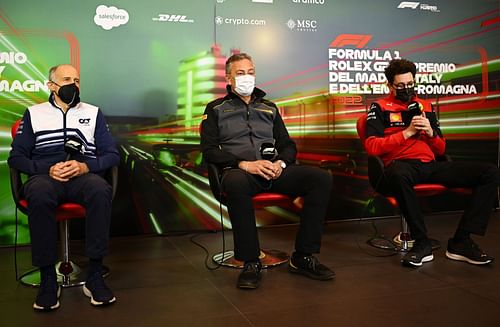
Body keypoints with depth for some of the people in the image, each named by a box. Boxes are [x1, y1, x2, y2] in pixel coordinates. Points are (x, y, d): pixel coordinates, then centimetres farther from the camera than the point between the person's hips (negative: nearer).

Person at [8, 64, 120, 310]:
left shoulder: (93, 113, 18)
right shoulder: (34, 113, 17)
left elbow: (112, 154, 9)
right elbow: (16, 157, 9)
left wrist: (85, 166, -11)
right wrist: (47, 169, -11)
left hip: (84, 175, 0)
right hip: (45, 175, 0)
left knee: (101, 191, -36)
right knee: (39, 195, -37)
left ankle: (94, 275, -30)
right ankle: (48, 278, -28)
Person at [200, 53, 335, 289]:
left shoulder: (269, 108, 27)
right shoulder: (216, 109, 17)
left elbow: (288, 145, 23)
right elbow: (209, 150, 3)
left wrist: (281, 162, -3)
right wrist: (245, 164, -13)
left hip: (273, 171, 4)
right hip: (238, 170, -3)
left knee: (321, 178, -22)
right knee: (235, 183, -42)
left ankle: (303, 257, -16)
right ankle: (250, 262, -28)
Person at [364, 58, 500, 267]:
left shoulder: (426, 107, 24)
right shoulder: (380, 108, 10)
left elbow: (441, 150, 23)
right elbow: (372, 147, -6)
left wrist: (430, 132, 2)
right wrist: (407, 132, -8)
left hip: (431, 166, 6)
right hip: (402, 165, -5)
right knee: (398, 174, -43)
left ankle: (461, 242, -14)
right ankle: (422, 245, -26)